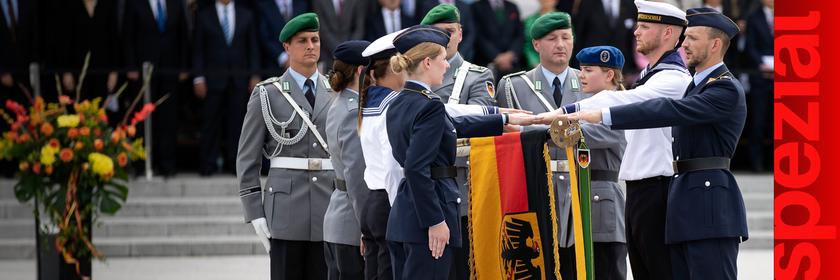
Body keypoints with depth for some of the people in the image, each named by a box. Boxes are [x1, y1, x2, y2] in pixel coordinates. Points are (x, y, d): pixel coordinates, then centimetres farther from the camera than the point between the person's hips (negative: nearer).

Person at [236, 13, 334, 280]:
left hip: (330, 209, 3)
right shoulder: (267, 95, 2)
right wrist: (255, 215, -4)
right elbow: (247, 159, 2)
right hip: (286, 208, -3)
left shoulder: (335, 94, 12)